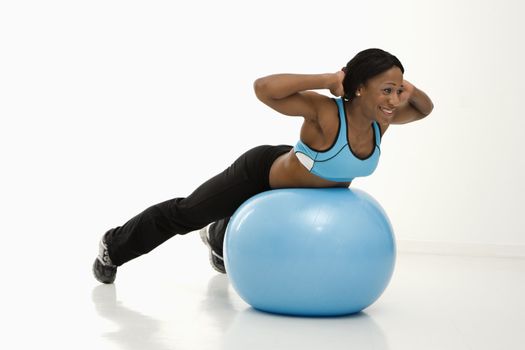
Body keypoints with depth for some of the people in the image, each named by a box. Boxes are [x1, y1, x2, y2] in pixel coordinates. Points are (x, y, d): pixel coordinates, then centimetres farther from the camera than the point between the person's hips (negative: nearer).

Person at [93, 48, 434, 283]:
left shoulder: (381, 119, -22)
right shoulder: (323, 111, -41)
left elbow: (425, 108, -4)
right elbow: (263, 87, -51)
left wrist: (409, 90, -27)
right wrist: (327, 79, -49)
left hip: (300, 193, 7)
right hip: (262, 174, -6)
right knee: (186, 213, 14)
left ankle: (217, 239, 75)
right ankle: (114, 246, 39)